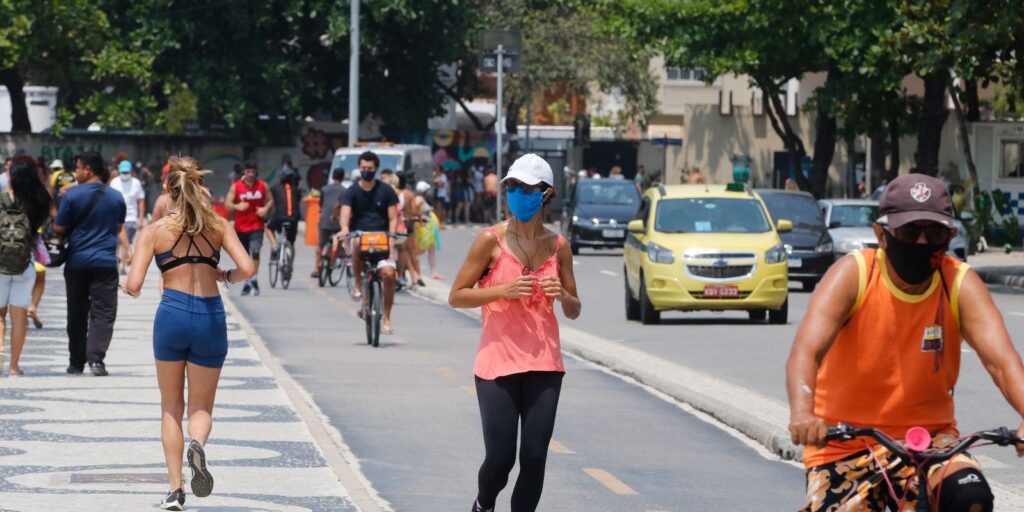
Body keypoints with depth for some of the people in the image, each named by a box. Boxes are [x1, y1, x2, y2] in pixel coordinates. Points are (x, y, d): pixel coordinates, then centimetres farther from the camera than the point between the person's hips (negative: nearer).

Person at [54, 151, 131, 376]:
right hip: (106, 263, 1)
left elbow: (59, 229, -3)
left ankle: (76, 362, 15)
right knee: (103, 312, -2)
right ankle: (96, 358, -20)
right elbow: (119, 229, 14)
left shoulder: (72, 195, -6)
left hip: (77, 262, -1)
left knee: (77, 313, 10)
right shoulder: (116, 197, 5)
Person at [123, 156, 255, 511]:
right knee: (201, 407, 12)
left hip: (172, 314, -1)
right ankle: (197, 444, -23)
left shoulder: (155, 230, 0)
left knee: (171, 407, 16)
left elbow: (134, 285, -6)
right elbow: (247, 269, -6)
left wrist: (129, 287, 17)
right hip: (211, 316, 1)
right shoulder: (218, 225, 4)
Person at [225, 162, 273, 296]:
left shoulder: (262, 186, 3)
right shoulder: (236, 187, 0)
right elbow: (227, 203, -3)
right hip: (241, 226, 1)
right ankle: (247, 283, 22)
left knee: (255, 251, -21)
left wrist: (266, 208, -9)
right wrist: (237, 206, -23)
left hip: (257, 226, -1)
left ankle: (253, 279, -19)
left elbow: (270, 200, 12)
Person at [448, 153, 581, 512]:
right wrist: (502, 290, -17)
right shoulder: (492, 240, -4)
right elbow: (456, 296, -3)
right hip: (498, 362, -3)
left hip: (544, 366, 3)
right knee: (500, 457, -5)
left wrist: (563, 296, -9)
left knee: (535, 457, -2)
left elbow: (574, 312, 14)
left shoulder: (557, 246, 6)